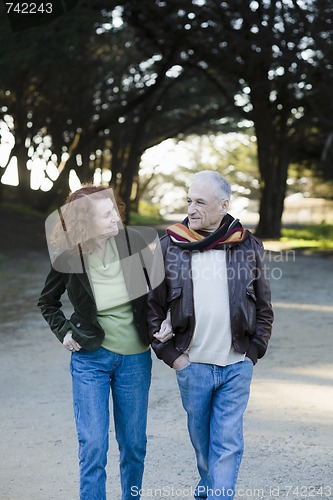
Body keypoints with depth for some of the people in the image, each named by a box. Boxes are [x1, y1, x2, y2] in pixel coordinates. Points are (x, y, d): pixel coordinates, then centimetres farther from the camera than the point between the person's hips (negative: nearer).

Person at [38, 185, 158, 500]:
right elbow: (47, 302, 8)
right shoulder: (68, 260, -13)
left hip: (135, 358, 2)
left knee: (133, 444, 11)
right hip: (90, 358, -2)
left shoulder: (132, 242, -12)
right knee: (93, 445, -5)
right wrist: (64, 331, -4)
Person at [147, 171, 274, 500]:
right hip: (191, 365, 1)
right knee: (201, 439, 14)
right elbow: (152, 306, 2)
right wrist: (171, 355, -3)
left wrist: (253, 353, 1)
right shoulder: (169, 247, -2)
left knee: (227, 444, -1)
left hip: (237, 366, -1)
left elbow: (263, 308, 8)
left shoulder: (248, 246, 0)